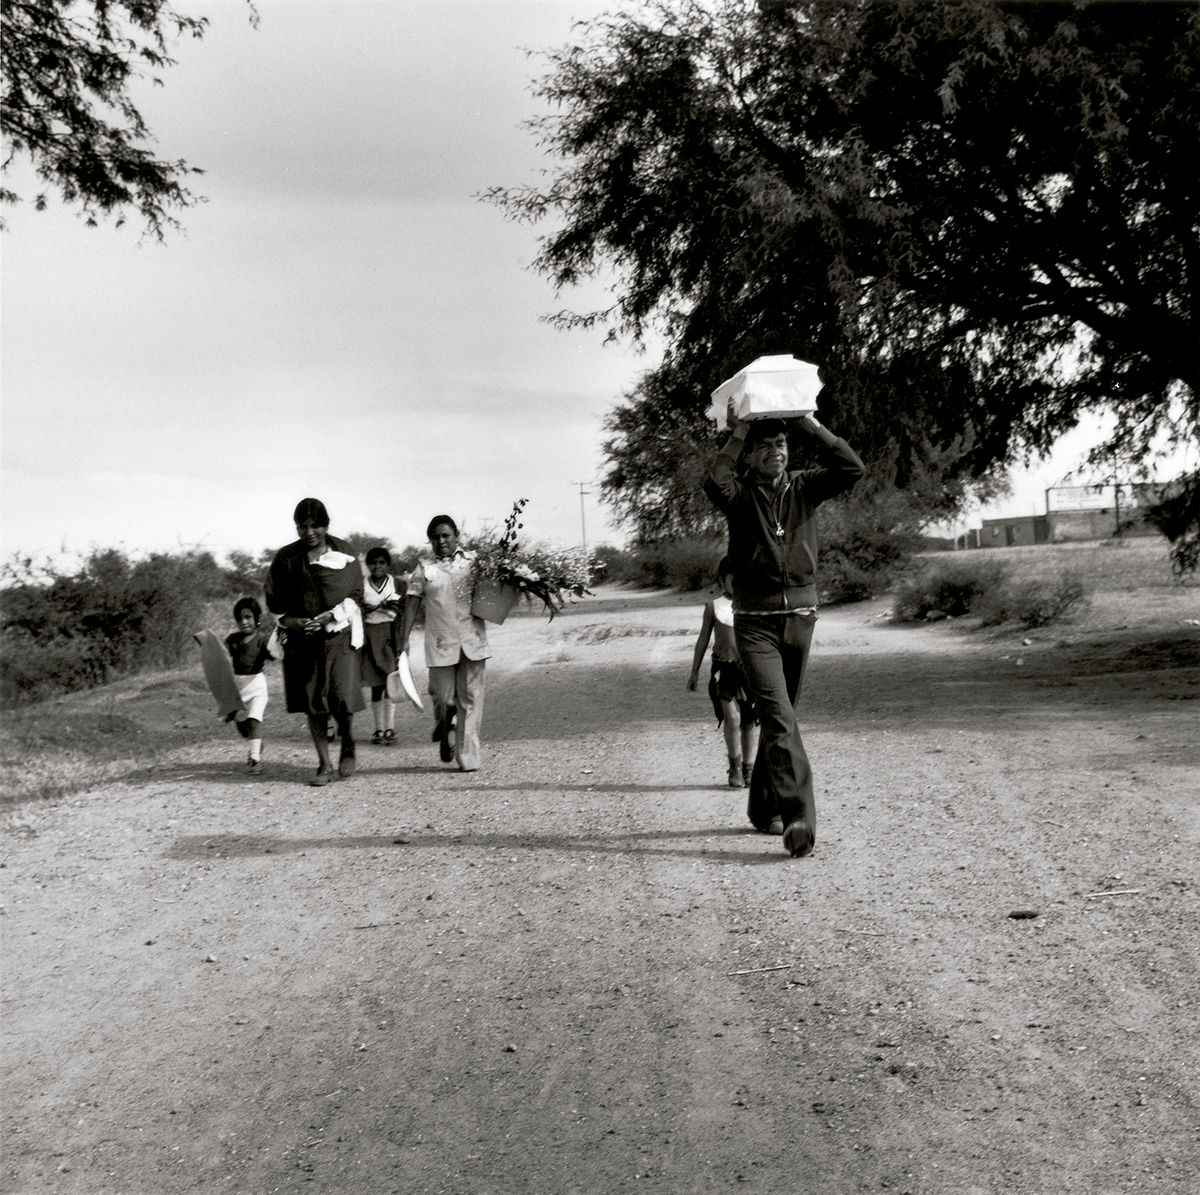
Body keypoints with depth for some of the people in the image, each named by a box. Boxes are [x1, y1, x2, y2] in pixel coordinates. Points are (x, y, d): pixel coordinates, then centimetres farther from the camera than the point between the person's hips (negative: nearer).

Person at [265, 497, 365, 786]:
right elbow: (274, 599, 7)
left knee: (341, 698, -10)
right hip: (301, 638, 2)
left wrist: (329, 616, -16)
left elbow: (355, 594, -1)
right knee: (312, 703, 1)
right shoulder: (286, 558, 2)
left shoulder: (344, 553, -1)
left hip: (339, 635, -2)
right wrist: (292, 621, -11)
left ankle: (348, 746, 19)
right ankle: (325, 765, 10)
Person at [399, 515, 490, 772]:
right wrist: (404, 638, -2)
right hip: (441, 644, 0)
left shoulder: (473, 562, 8)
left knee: (470, 698, -1)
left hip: (472, 641, 0)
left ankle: (468, 757, 3)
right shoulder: (424, 570, 7)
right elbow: (412, 604, 5)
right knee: (443, 698, 1)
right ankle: (445, 735, 34)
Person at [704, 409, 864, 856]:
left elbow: (852, 469, -8)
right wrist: (737, 436, -16)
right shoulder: (740, 493, -3)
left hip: (801, 619, 4)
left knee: (779, 718, 14)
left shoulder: (803, 488, 6)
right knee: (779, 717, -17)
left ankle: (764, 808, 29)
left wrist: (810, 425, -8)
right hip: (755, 622, -4)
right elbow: (714, 484, -26)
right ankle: (798, 817, -25)